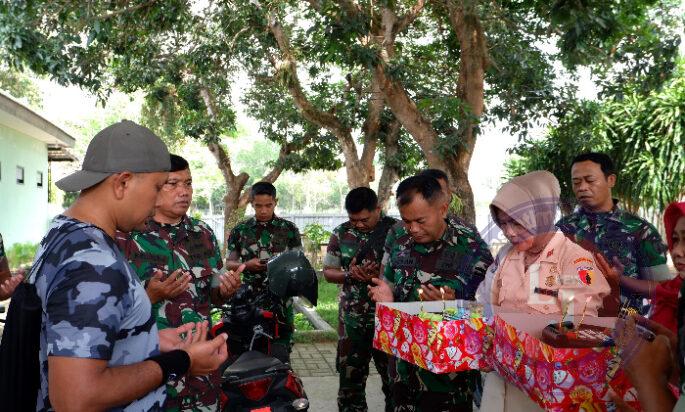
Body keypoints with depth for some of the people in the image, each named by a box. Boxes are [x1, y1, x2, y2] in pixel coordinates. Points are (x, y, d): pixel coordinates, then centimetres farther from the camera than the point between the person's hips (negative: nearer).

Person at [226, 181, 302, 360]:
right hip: (249, 302, 1)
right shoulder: (239, 230, 6)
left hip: (281, 302, -1)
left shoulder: (290, 229, 4)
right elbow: (229, 263, 8)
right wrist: (247, 265, -12)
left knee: (280, 355, 1)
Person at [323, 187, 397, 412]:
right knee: (350, 377, 11)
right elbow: (328, 271, 7)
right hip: (352, 318, 3)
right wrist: (349, 274, -13)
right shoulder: (340, 233, 3)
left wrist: (383, 275, -22)